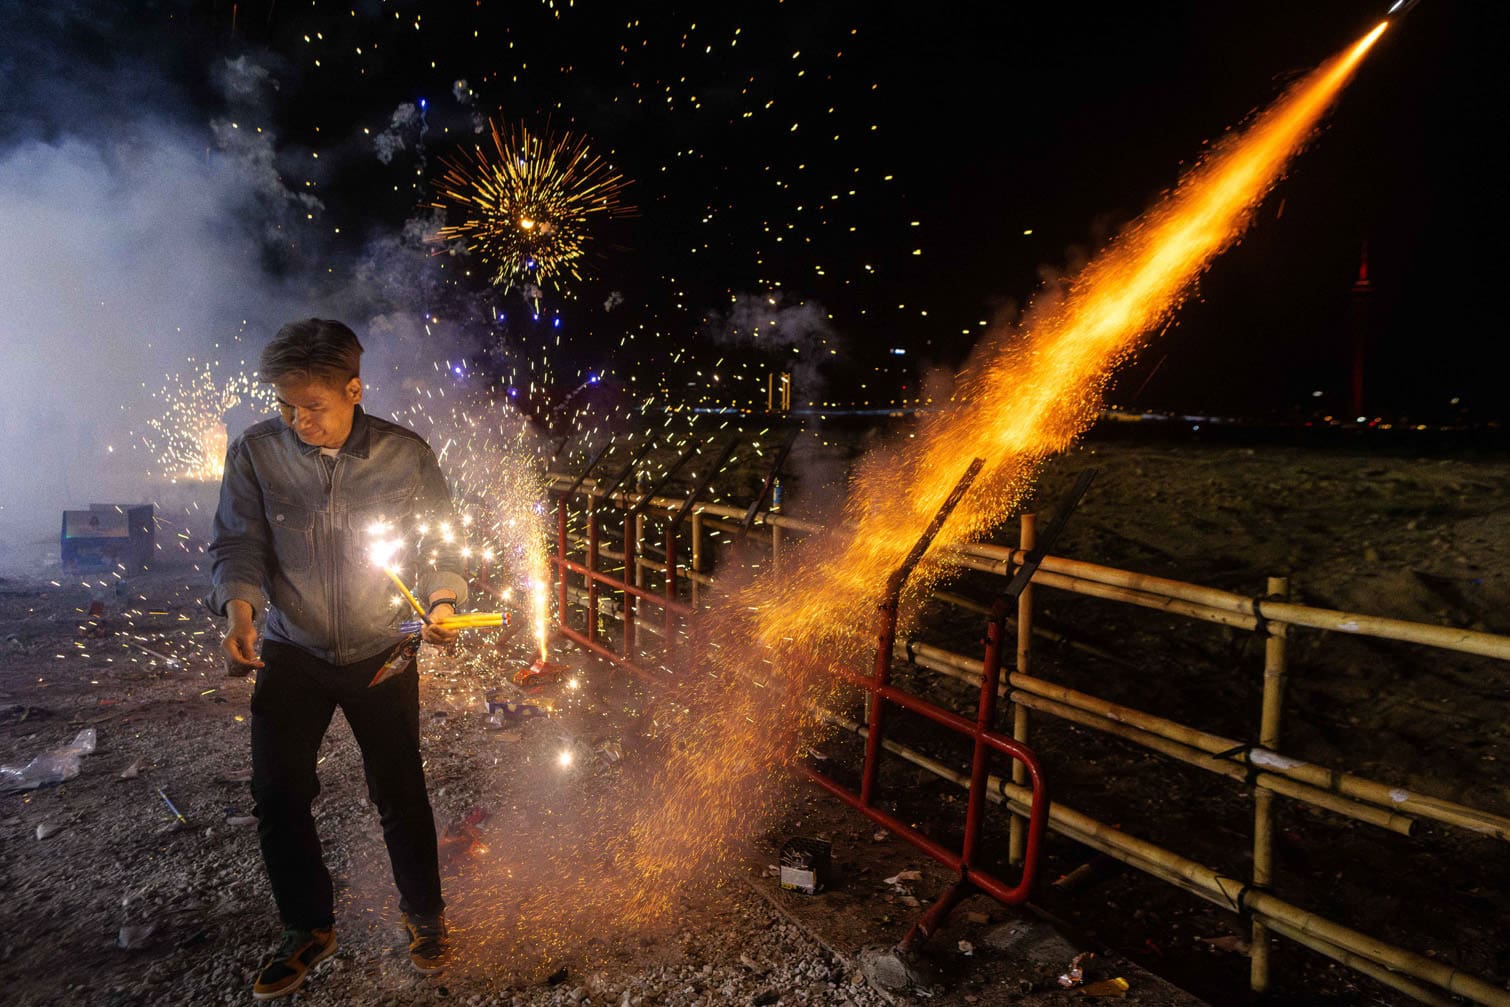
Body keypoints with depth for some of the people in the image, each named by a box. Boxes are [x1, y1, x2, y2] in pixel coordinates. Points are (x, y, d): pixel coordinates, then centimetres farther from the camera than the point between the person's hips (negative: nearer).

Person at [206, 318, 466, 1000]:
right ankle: (309, 928, 31)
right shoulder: (255, 452, -9)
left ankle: (423, 915, 31)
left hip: (381, 654, -1)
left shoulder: (406, 455, -12)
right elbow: (237, 545, -7)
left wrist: (443, 602, -22)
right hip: (292, 653, 2)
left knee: (399, 794, 7)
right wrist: (239, 611, -26)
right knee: (278, 795, 5)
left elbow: (440, 544, -4)